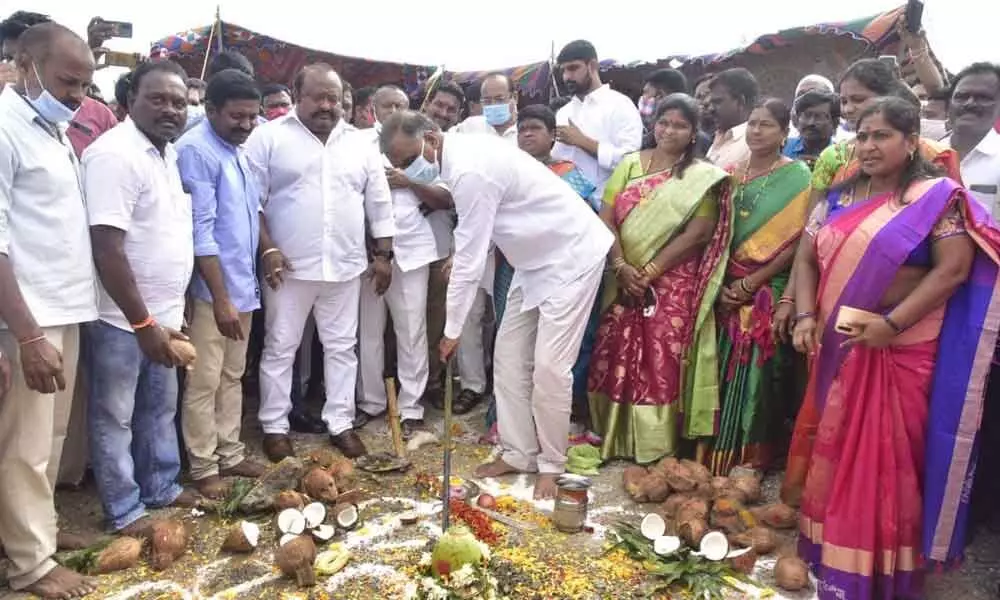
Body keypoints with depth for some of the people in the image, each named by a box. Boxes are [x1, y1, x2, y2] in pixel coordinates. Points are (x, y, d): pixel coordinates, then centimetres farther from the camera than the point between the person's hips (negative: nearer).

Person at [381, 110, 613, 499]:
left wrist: (453, 330, -16)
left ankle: (551, 465, 8)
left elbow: (469, 258, -24)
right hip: (536, 259, 10)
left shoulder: (470, 171, -27)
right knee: (509, 357, 9)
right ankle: (519, 454, 19)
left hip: (571, 256, -10)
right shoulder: (462, 155, 2)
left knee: (549, 367, -9)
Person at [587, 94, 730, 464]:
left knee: (662, 365, -2)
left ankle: (656, 448, 12)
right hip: (624, 283, 4)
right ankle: (615, 438, 21)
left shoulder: (702, 177, 0)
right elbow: (606, 219, 2)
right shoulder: (630, 165, 9)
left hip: (672, 286, -3)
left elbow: (696, 235, -9)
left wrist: (649, 272, -14)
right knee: (615, 359, 6)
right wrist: (621, 266, -12)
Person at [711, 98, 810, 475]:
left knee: (756, 376, -1)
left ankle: (752, 462, 13)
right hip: (728, 289, 4)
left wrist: (750, 283, -13)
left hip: (768, 291, -4)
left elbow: (797, 242, -11)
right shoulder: (732, 173, 10)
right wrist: (723, 283, -3)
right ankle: (718, 456, 20)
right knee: (725, 375, 7)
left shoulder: (797, 176, -4)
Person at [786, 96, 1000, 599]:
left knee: (887, 456, 2)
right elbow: (807, 260, 8)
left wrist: (893, 323, -21)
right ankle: (826, 549, 29)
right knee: (830, 451, 13)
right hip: (835, 347, 5)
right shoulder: (837, 199, 11)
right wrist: (805, 317, -7)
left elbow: (953, 269, -13)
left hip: (900, 350, -5)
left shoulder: (937, 197, -4)